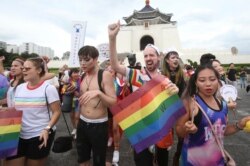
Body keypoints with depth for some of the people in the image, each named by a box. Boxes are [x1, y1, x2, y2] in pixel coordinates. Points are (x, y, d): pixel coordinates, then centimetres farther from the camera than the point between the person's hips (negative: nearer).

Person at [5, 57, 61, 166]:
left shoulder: (48, 88, -11)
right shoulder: (19, 88, 7)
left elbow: (57, 112, -12)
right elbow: (15, 110, 16)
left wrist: (47, 129, -22)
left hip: (40, 135, -5)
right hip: (19, 135, 5)